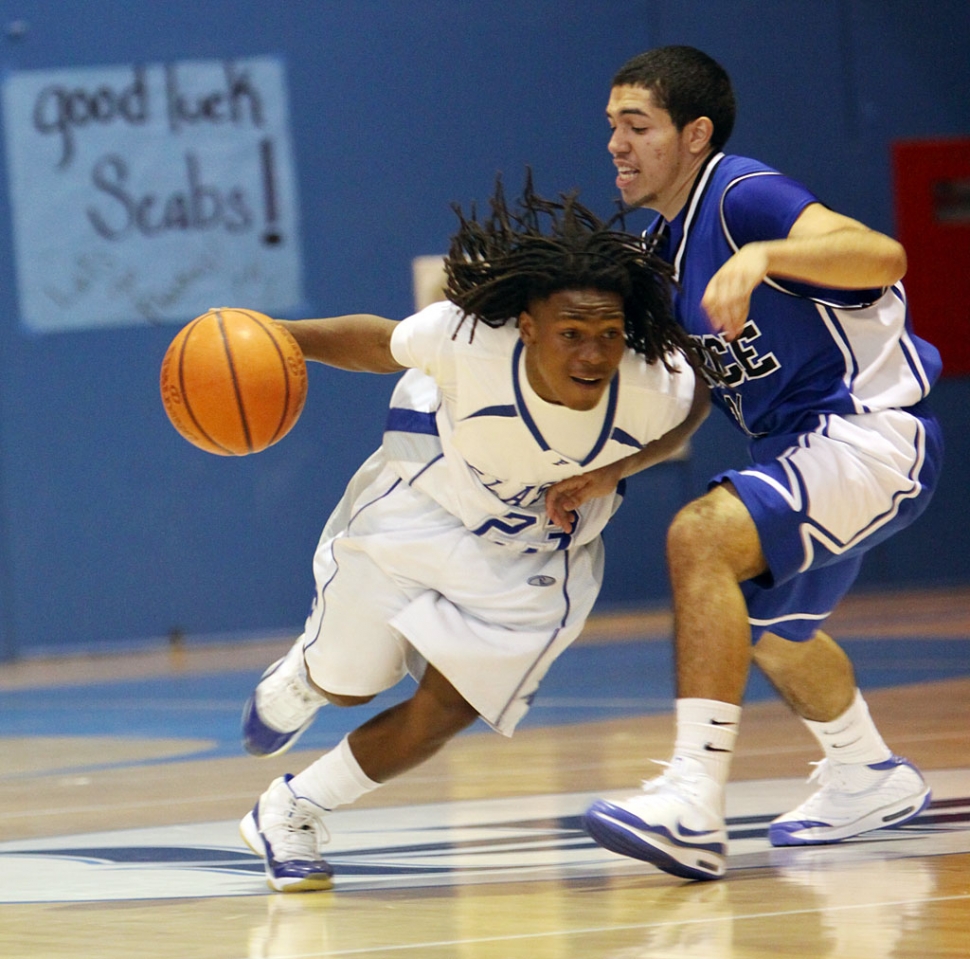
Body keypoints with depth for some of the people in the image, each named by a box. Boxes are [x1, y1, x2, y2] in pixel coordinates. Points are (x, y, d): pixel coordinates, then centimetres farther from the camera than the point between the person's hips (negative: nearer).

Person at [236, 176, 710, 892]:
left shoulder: (653, 389, -32)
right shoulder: (469, 340, -38)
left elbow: (696, 401, -6)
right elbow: (380, 344, -16)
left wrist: (615, 469, -16)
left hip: (537, 555, 1)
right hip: (423, 506, -1)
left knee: (445, 711, -6)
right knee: (346, 684, 16)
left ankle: (291, 812, 19)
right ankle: (295, 685, 56)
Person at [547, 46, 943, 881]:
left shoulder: (743, 197, -18)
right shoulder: (663, 249, 11)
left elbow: (883, 256, -34)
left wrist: (763, 255, -48)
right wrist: (608, 469, 1)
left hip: (872, 433, -11)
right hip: (804, 447, 11)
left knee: (701, 535, -30)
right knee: (764, 623, 31)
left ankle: (694, 806, -37)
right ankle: (870, 780, 54)